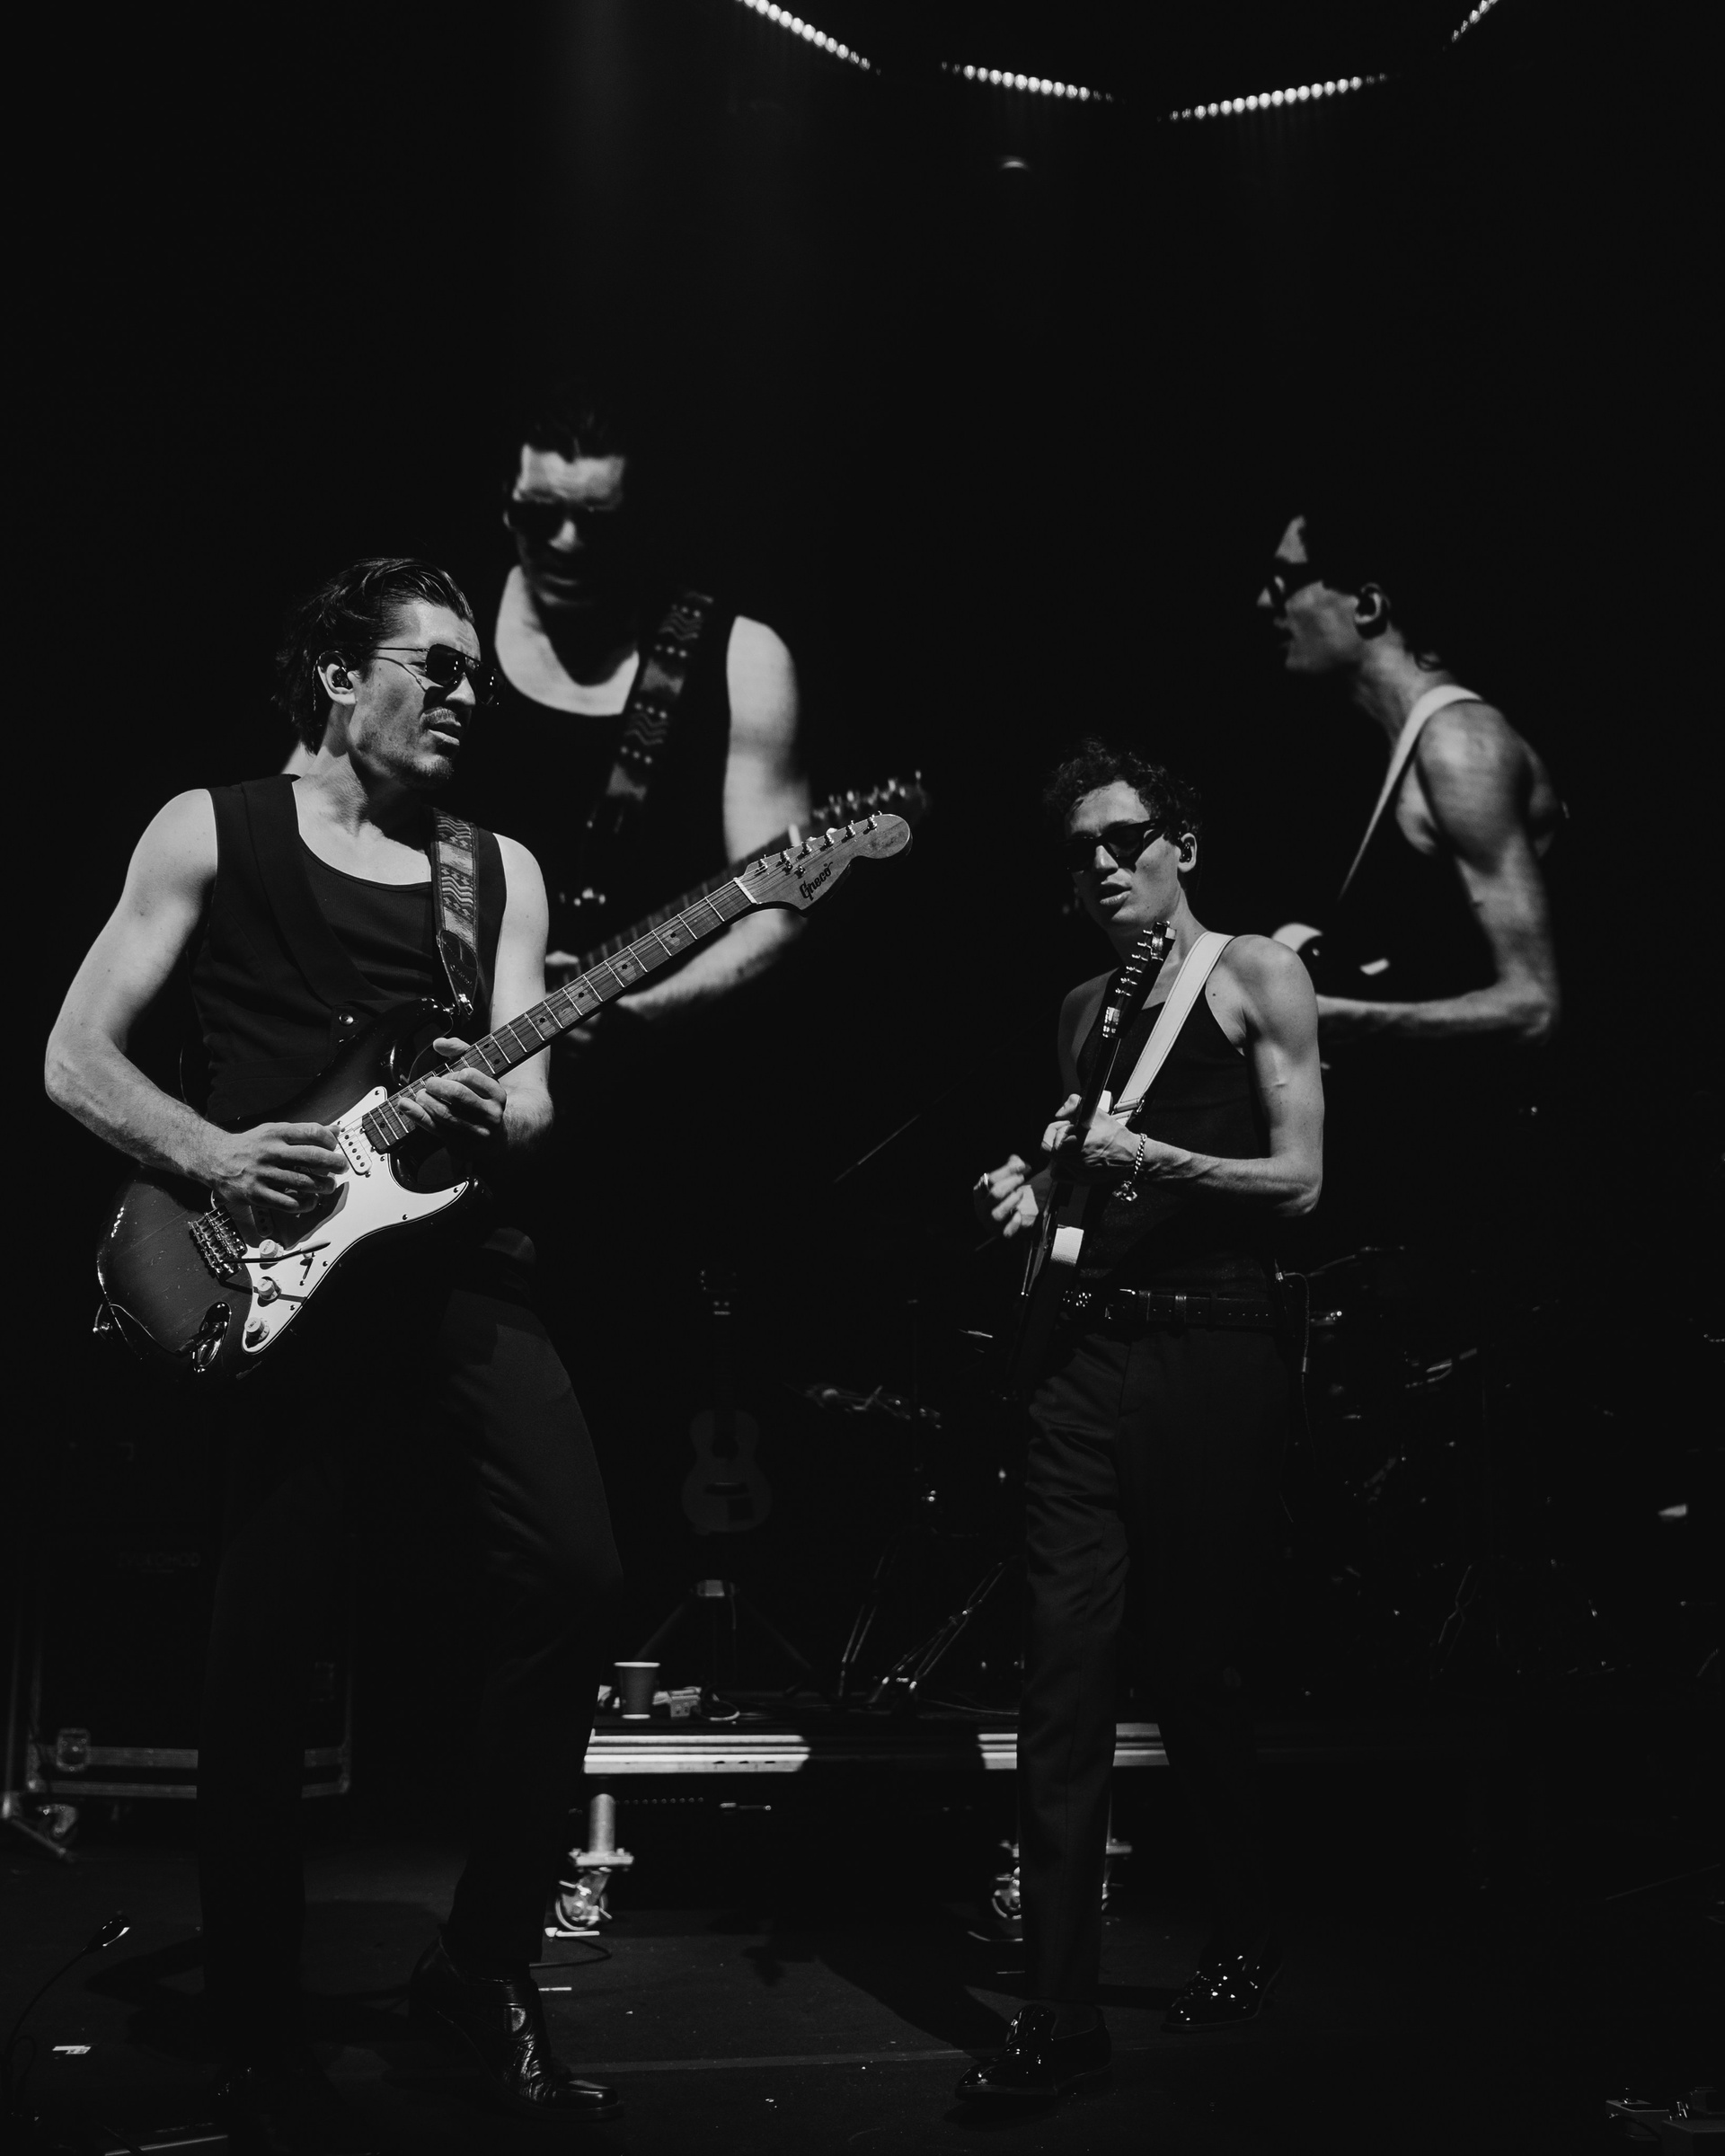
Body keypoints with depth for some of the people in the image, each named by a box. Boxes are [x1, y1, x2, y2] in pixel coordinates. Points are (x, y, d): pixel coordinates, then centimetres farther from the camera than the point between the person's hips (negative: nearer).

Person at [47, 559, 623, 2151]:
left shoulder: (500, 866, 16)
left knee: (574, 1570, -12)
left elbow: (532, 1090, 7)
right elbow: (74, 1060, 2)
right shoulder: (208, 833, 7)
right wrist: (209, 1154, -15)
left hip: (458, 1258, 3)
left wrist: (492, 1117, -16)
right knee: (263, 1648, -1)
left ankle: (487, 1962, 9)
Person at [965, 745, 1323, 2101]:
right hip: (1087, 1352, 5)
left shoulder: (1258, 975, 2)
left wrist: (1154, 1158, -17)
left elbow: (1299, 1183, -5)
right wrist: (1034, 1195, 4)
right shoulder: (1083, 1009, 18)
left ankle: (1249, 1938, 32)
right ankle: (1063, 2011, 4)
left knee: (1200, 1665, 5)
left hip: (1214, 1357, -4)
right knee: (1064, 1668, -3)